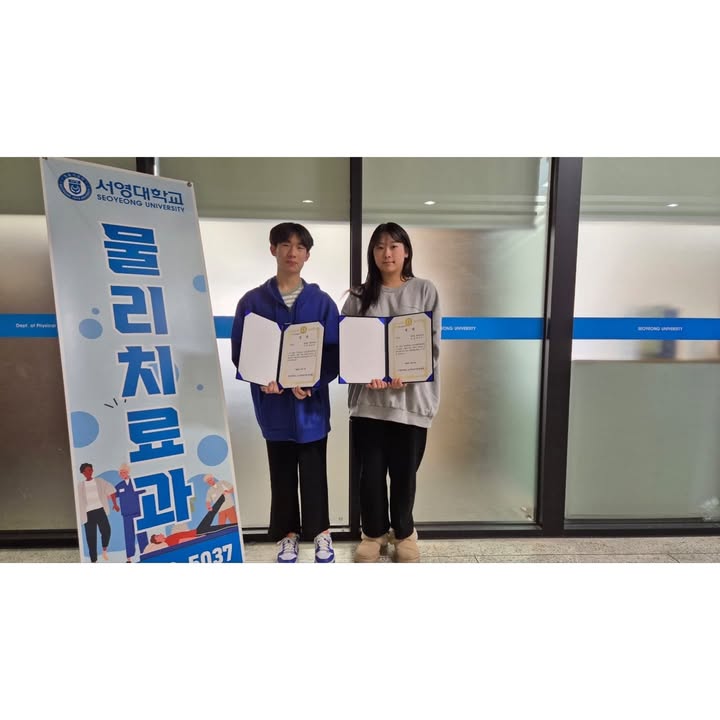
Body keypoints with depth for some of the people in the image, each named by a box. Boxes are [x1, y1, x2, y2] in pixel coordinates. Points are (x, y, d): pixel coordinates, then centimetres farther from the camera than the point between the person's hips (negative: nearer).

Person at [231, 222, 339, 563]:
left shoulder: (322, 302, 0)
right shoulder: (252, 301, 1)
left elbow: (335, 353, -3)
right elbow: (240, 352, 1)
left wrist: (313, 383, -18)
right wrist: (261, 378, -17)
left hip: (311, 401, 0)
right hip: (273, 402, 1)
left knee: (314, 471, 10)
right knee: (281, 473, 13)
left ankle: (320, 532, 29)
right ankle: (288, 535, 31)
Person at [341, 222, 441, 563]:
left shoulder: (425, 291, 4)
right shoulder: (360, 295, 7)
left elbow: (433, 344, -1)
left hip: (412, 396, 0)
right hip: (369, 397, 1)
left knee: (404, 471, 11)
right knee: (371, 471, 8)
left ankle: (404, 532, 35)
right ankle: (374, 532, 32)